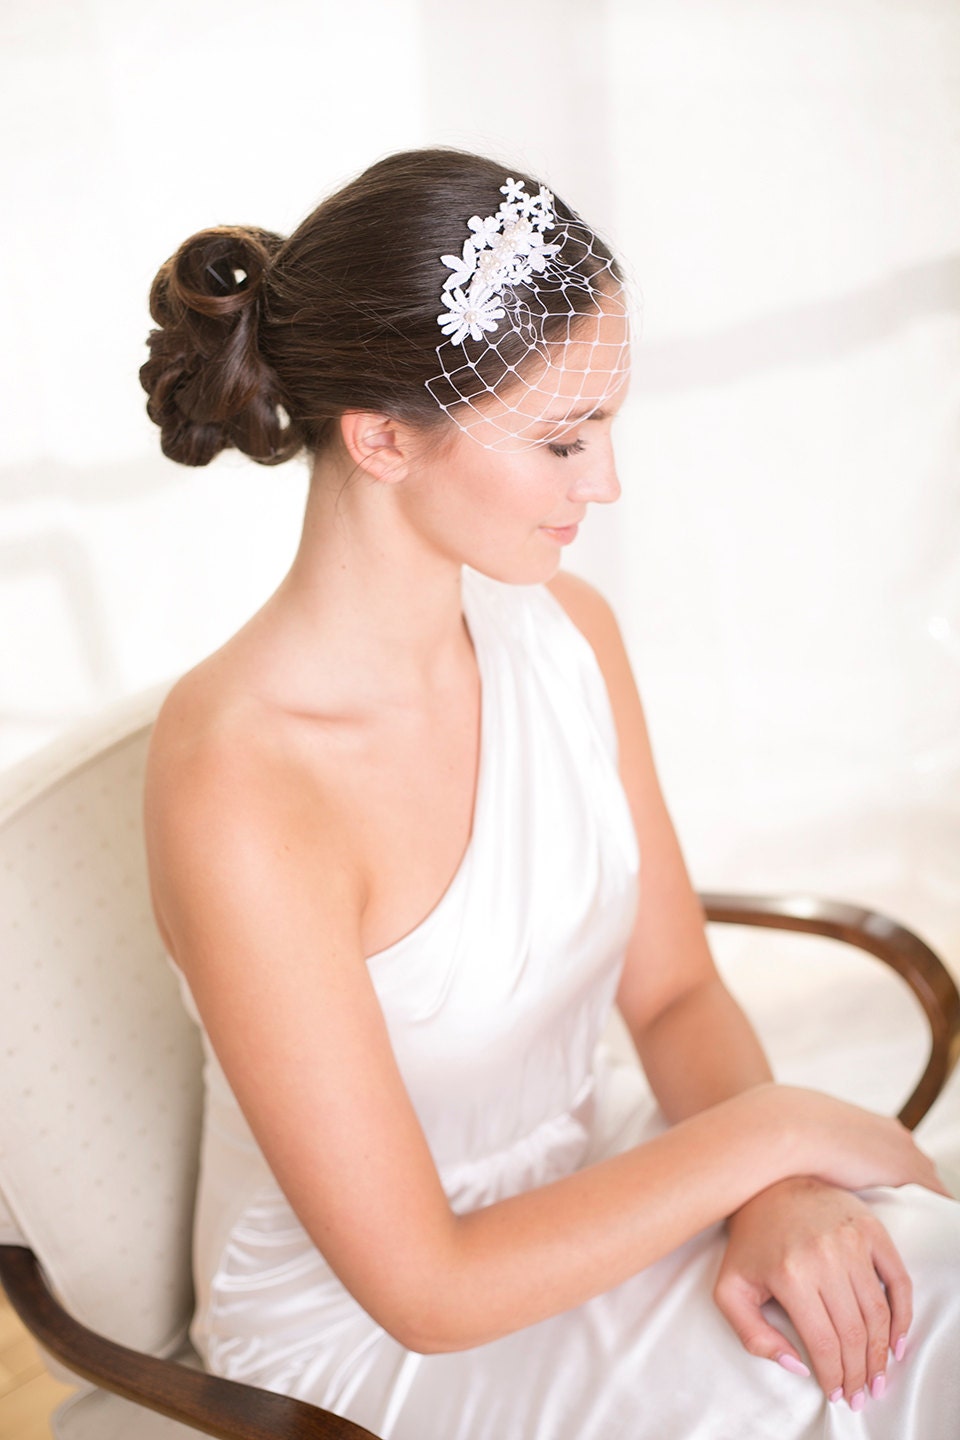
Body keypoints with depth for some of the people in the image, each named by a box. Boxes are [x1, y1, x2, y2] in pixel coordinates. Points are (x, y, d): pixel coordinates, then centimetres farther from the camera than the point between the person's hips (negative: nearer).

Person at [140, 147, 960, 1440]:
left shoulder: (566, 630, -8)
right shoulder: (237, 791, -28)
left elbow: (674, 993, 1)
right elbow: (423, 1287, -21)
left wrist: (779, 1192, -17)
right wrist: (769, 1129, -17)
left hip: (603, 1178, 6)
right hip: (370, 1324, -5)